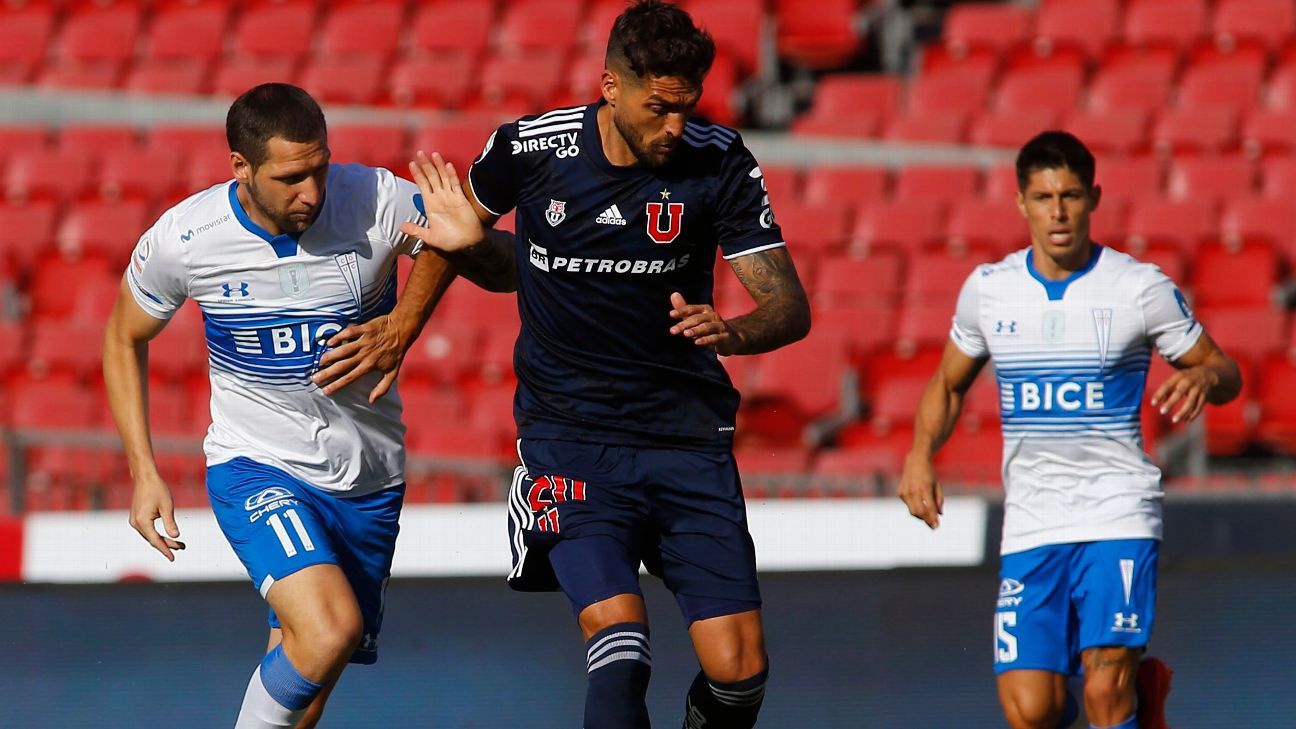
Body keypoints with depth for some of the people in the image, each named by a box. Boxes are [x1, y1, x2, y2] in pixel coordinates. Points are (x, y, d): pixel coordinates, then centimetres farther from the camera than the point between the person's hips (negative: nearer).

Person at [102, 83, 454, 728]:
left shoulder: (377, 203, -16)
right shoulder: (182, 240, -16)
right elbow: (125, 340, 4)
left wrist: (399, 329, -4)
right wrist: (144, 473, -1)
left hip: (370, 478, 3)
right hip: (256, 466, -3)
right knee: (329, 630, -28)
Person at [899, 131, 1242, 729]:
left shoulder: (1141, 288, -4)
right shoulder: (987, 288, 5)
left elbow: (1224, 372, 5)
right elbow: (948, 383, 19)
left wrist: (1204, 376, -20)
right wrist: (921, 455, 2)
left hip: (1118, 517, -3)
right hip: (1030, 526, 3)